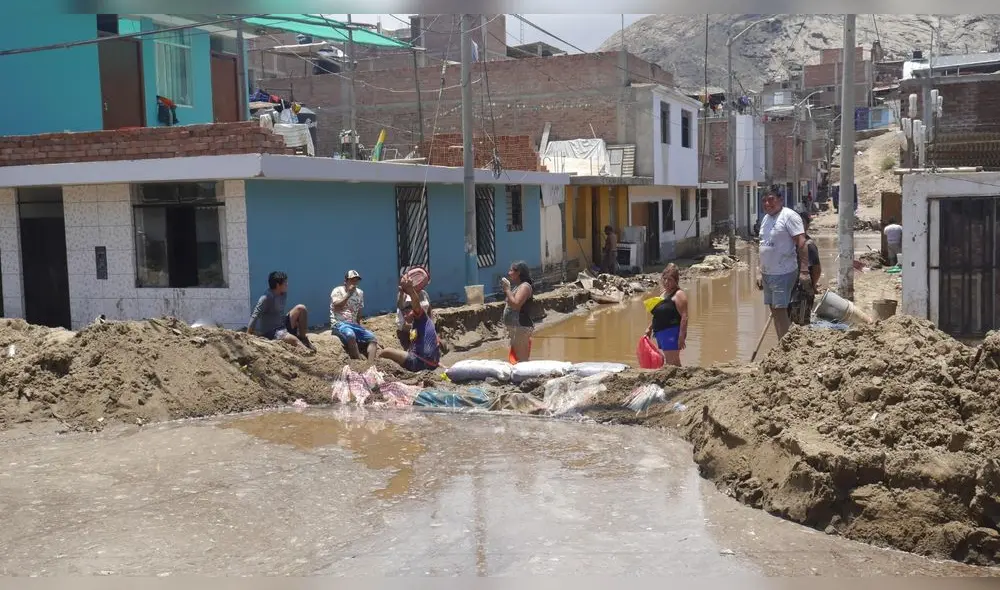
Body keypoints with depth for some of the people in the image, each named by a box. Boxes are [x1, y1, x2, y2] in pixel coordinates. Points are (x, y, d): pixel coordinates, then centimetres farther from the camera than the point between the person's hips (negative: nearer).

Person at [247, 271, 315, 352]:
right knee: (295, 340, -32)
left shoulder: (283, 294, 5)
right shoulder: (266, 298, -19)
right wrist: (248, 336, -30)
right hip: (271, 333, -8)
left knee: (301, 308, 0)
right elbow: (254, 316, -25)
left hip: (283, 325, 8)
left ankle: (303, 339, 5)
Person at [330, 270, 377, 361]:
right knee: (351, 335, -38)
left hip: (354, 324, 7)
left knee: (372, 338, -15)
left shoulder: (360, 293, 15)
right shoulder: (337, 291, 0)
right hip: (339, 324, -7)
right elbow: (337, 307, -17)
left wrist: (359, 327, 18)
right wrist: (349, 293, -16)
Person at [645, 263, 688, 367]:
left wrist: (681, 336, -22)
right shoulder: (663, 294, 19)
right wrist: (649, 328, 23)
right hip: (660, 333, 9)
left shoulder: (678, 294, -9)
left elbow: (684, 317, -17)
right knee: (666, 362, 10)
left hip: (672, 333, -9)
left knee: (672, 362, -11)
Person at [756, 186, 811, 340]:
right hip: (767, 274, 8)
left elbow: (801, 243, -16)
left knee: (780, 310, -10)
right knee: (774, 311, 11)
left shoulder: (789, 216, -10)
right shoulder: (766, 218, 15)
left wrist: (804, 271, -22)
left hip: (783, 273, -8)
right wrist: (759, 272, 17)